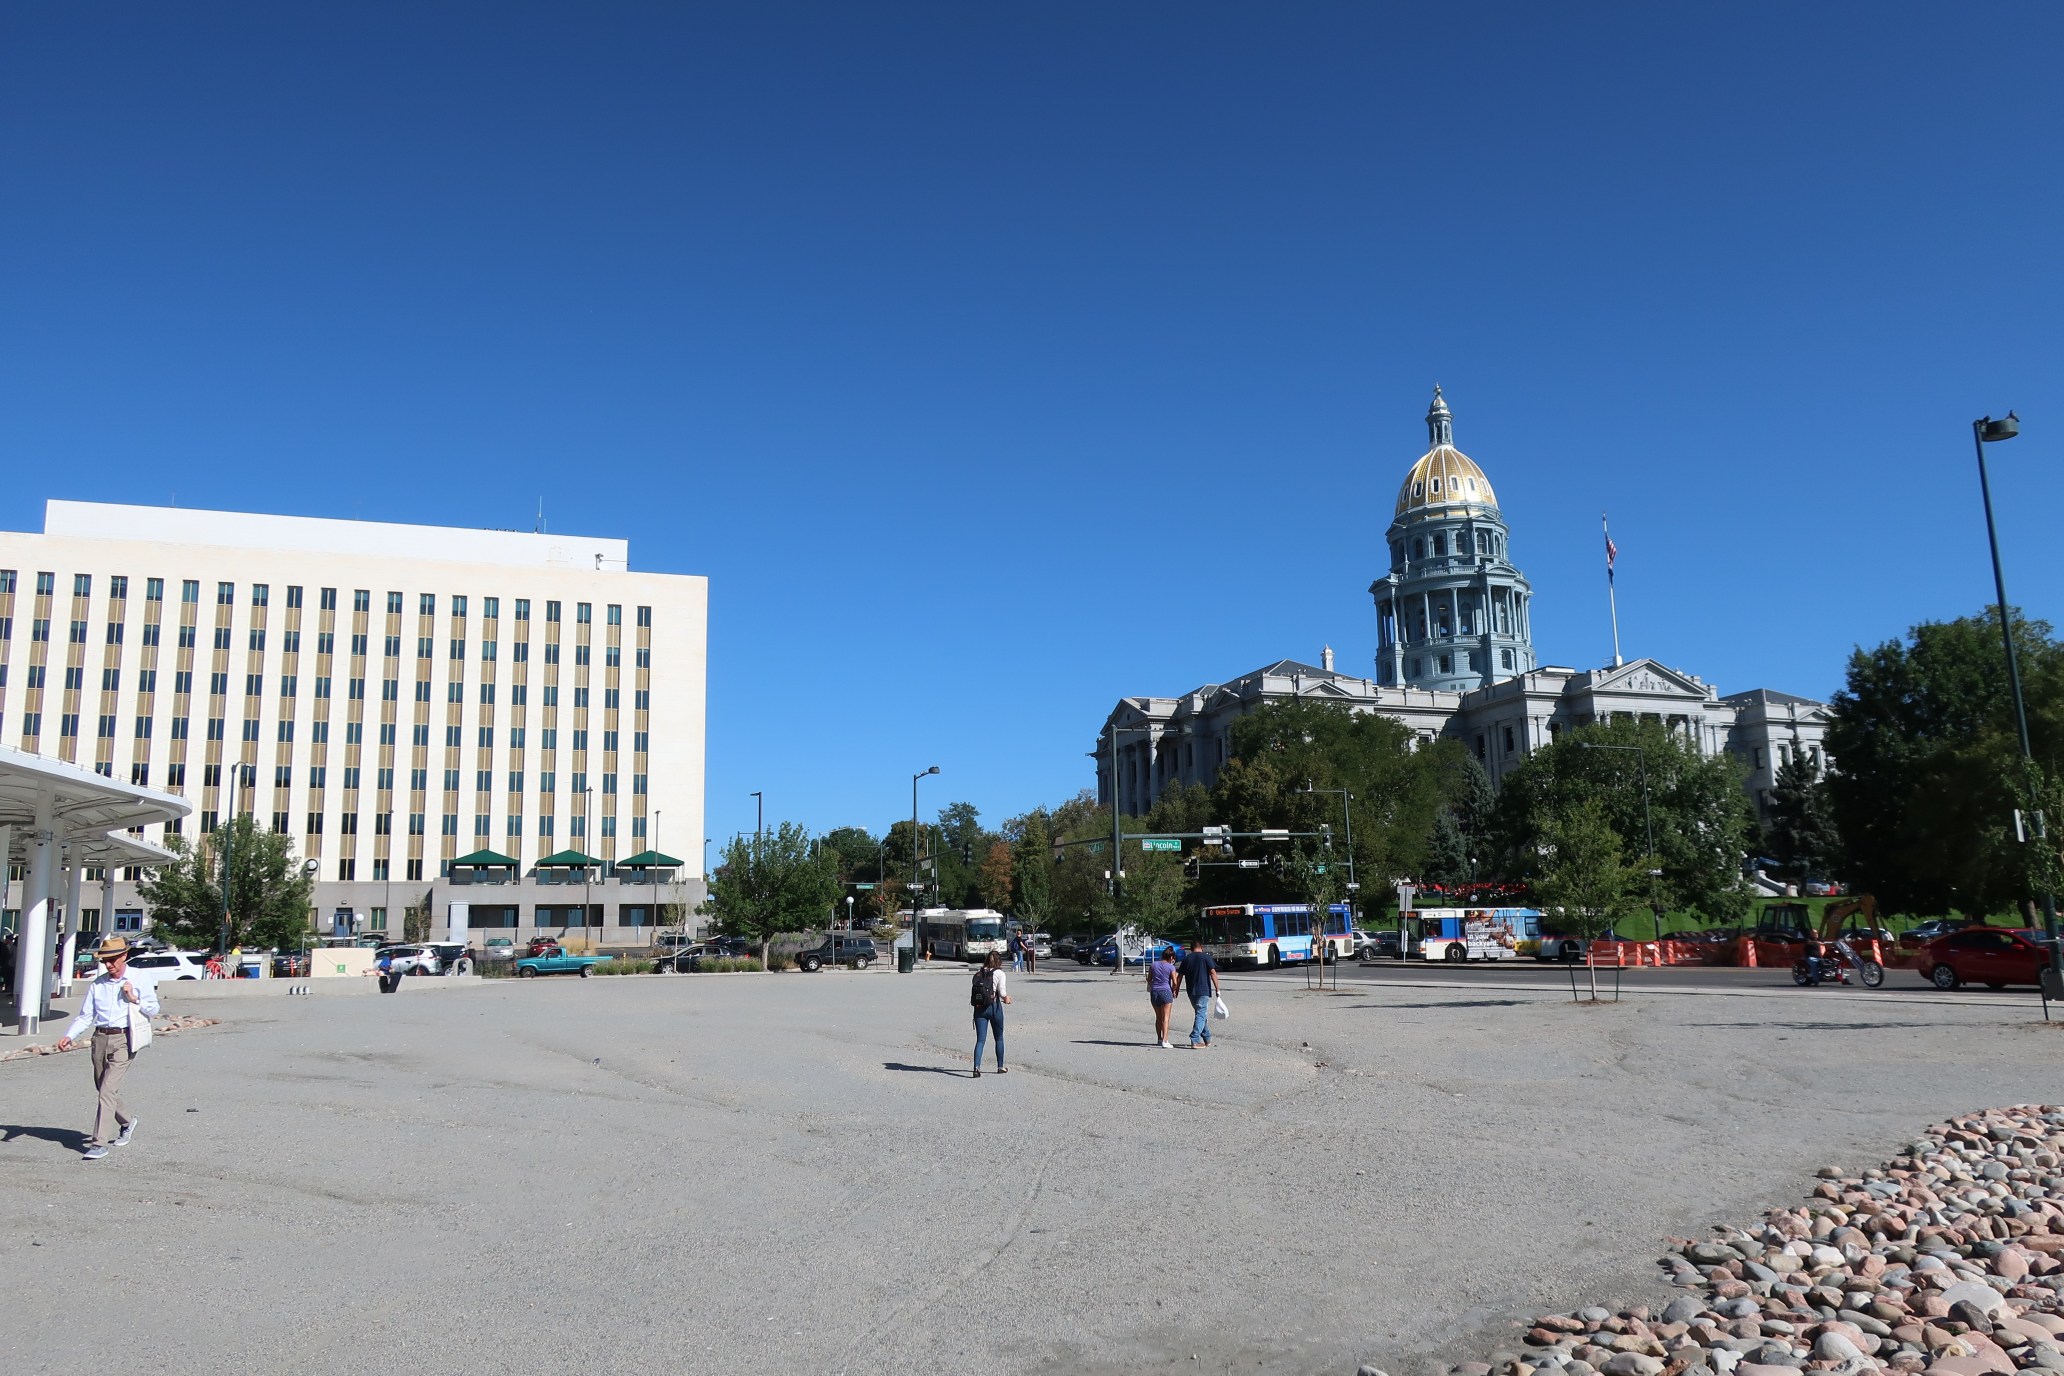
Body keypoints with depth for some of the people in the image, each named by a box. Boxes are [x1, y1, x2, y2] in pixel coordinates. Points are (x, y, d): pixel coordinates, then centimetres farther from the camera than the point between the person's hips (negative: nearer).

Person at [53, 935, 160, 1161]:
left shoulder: (139, 980, 0)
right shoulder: (97, 984, 10)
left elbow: (153, 1009, 3)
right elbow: (85, 1016, 9)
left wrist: (135, 999, -13)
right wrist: (69, 1036, -5)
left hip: (123, 1039, -5)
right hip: (100, 1038, 5)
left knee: (108, 1089, -13)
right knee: (104, 1089, 15)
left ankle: (100, 1142, -11)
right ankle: (127, 1121, 40)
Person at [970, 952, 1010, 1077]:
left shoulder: (977, 974, 10)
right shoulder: (999, 973, -2)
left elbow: (972, 993, 5)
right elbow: (1002, 992, -12)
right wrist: (1006, 998, 10)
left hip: (979, 1008, 3)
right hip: (994, 1007, -2)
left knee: (980, 1039, 1)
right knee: (999, 1038, 16)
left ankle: (977, 1067, -18)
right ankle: (1000, 1067, 25)